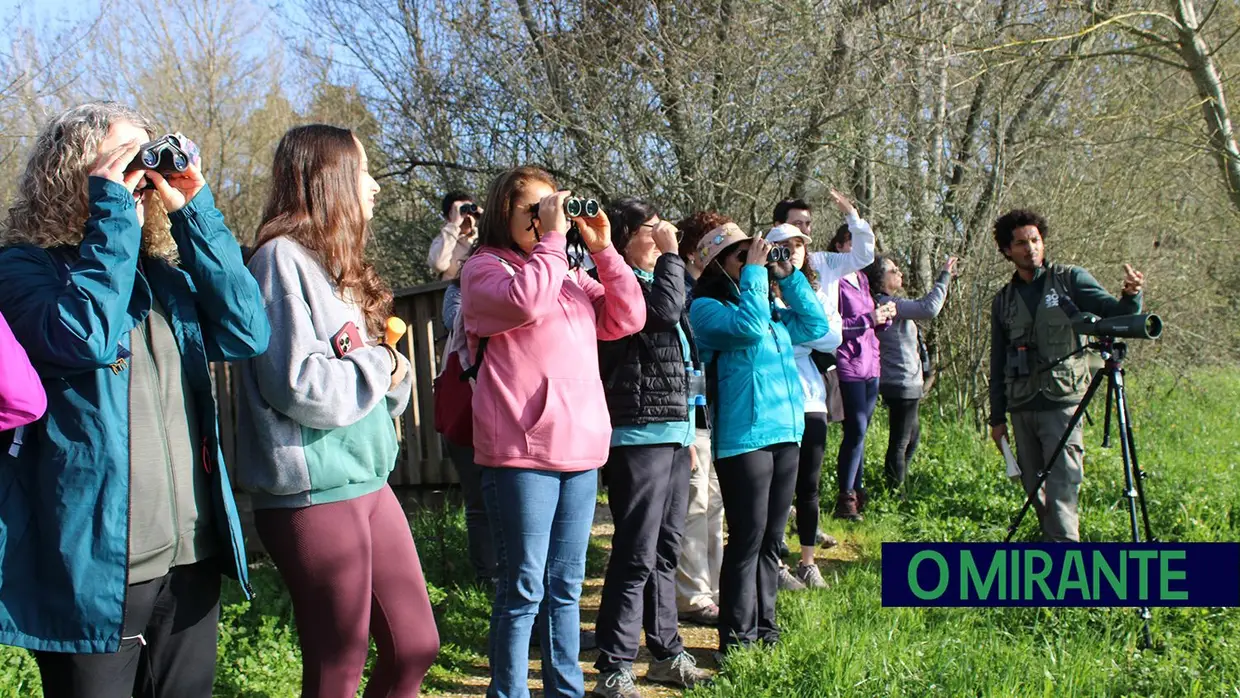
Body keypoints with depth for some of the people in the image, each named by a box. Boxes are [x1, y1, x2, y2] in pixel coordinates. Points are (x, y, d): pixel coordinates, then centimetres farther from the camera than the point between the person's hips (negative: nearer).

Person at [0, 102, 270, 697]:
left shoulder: (166, 272, 12)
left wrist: (194, 210, -4)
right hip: (93, 567, -5)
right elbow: (87, 338, -24)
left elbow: (247, 333, -3)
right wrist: (112, 210, -15)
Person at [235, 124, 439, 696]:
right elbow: (300, 386, -22)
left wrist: (394, 373, -4)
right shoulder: (284, 257, -12)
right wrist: (380, 364, -8)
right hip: (314, 494, -9)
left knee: (416, 646, 14)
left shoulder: (338, 266, 16)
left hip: (367, 481, 9)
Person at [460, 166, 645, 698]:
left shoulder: (571, 276, 19)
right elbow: (524, 302, -22)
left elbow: (627, 319, 10)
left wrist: (603, 250, 4)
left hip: (581, 450, 7)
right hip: (520, 453, -6)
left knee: (565, 585, 15)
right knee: (524, 588, -2)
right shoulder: (485, 268, 0)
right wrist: (551, 240, -13)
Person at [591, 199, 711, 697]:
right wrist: (669, 255, -10)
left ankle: (666, 655, 24)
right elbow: (663, 310, -25)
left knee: (665, 551, 14)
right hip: (639, 434, -9)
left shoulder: (651, 280, 21)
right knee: (637, 555, -8)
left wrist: (688, 429, 25)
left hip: (673, 432, 9)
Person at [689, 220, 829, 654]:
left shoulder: (772, 310, 18)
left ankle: (763, 626, 23)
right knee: (747, 538, -4)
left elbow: (815, 326, 17)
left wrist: (788, 276, 11)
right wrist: (755, 272, -13)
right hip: (743, 437, -8)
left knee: (771, 539, 13)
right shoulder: (706, 308, -5)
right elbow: (749, 326, -22)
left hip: (785, 433, 8)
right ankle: (737, 636, 5)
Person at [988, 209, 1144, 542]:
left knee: (1062, 489, -12)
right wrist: (997, 417, 13)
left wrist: (1130, 296, -30)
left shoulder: (1069, 279, 4)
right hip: (1021, 408, 5)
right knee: (1035, 488, 8)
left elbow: (1114, 313, -7)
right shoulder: (1003, 300, 13)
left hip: (1062, 403, -4)